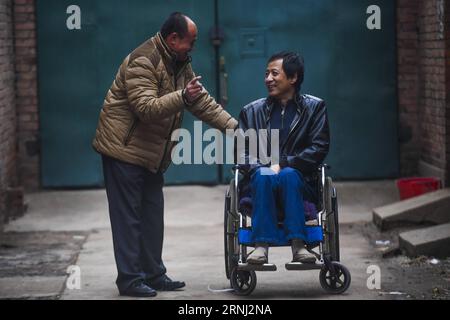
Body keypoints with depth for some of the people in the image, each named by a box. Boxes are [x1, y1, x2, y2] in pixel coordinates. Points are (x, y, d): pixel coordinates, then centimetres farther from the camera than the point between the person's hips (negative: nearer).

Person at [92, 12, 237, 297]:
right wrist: (182, 97, -42)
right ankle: (130, 280, -3)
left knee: (153, 216, 12)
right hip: (125, 149, -9)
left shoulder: (180, 63, 8)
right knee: (128, 217, -6)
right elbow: (146, 108, -30)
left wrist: (231, 125, -2)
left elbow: (202, 100, 9)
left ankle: (153, 274, 20)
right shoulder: (142, 61, -21)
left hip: (153, 154, 9)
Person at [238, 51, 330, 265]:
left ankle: (298, 245, -40)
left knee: (288, 174, -35)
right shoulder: (252, 111, 16)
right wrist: (260, 167, -14)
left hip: (298, 182, -1)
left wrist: (283, 164, -11)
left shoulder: (314, 107, 10)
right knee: (263, 175, -33)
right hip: (262, 184, 1)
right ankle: (261, 245, -38)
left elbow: (319, 148, 0)